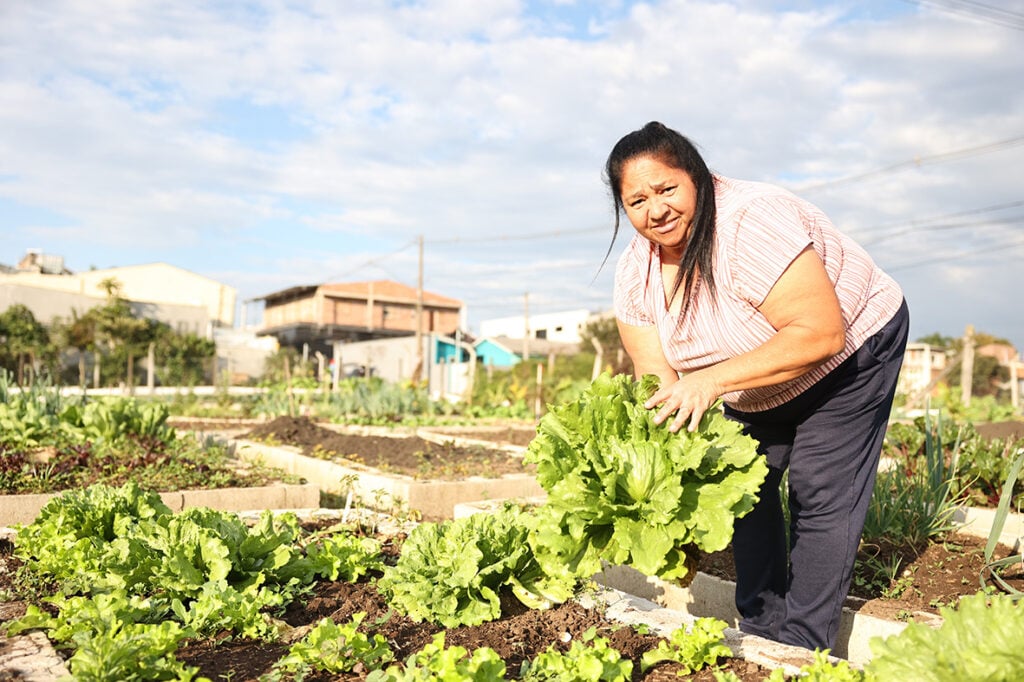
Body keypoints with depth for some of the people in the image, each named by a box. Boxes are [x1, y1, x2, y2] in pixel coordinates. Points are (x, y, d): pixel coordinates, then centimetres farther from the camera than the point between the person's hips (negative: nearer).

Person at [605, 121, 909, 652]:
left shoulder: (750, 222, -35)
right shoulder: (635, 273, -14)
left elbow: (822, 333, -39)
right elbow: (658, 380, -13)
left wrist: (714, 378, -44)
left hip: (850, 353, -6)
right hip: (756, 388, 7)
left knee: (820, 498, -9)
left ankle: (800, 652, 4)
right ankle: (760, 630, 22)